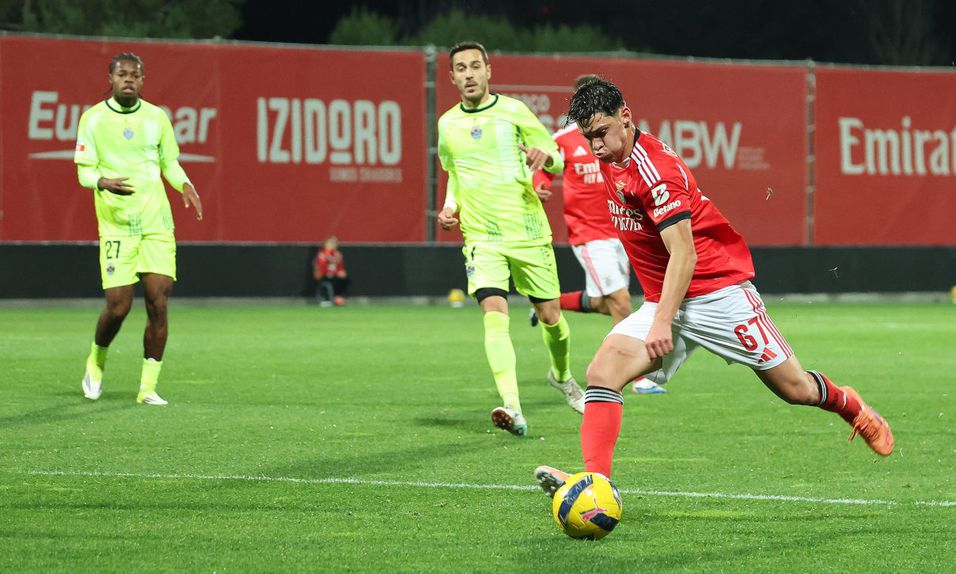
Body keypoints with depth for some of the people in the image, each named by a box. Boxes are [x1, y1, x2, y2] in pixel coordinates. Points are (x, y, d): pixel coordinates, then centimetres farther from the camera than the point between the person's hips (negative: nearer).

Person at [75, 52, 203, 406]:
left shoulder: (156, 117, 8)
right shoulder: (93, 119, 1)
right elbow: (83, 171, 0)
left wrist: (185, 185, -4)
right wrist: (104, 182, -22)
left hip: (156, 224, 2)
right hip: (116, 227, -2)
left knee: (158, 304, -7)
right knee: (118, 307, -7)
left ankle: (148, 387, 2)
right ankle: (96, 361, 25)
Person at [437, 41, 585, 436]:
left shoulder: (513, 111, -1)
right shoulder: (447, 124, 9)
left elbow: (558, 162, 2)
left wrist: (545, 155, -21)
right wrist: (450, 206, 6)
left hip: (528, 232, -1)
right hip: (481, 236, 1)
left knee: (550, 315, 8)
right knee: (494, 312, -20)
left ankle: (562, 376, 41)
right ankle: (512, 407, -32)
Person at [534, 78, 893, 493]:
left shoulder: (653, 167, -20)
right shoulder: (610, 162, 6)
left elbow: (683, 254, -23)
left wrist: (663, 322, -30)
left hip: (718, 294, -7)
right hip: (663, 303, 7)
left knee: (794, 389, 4)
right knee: (602, 372, -18)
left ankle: (849, 405, 37)